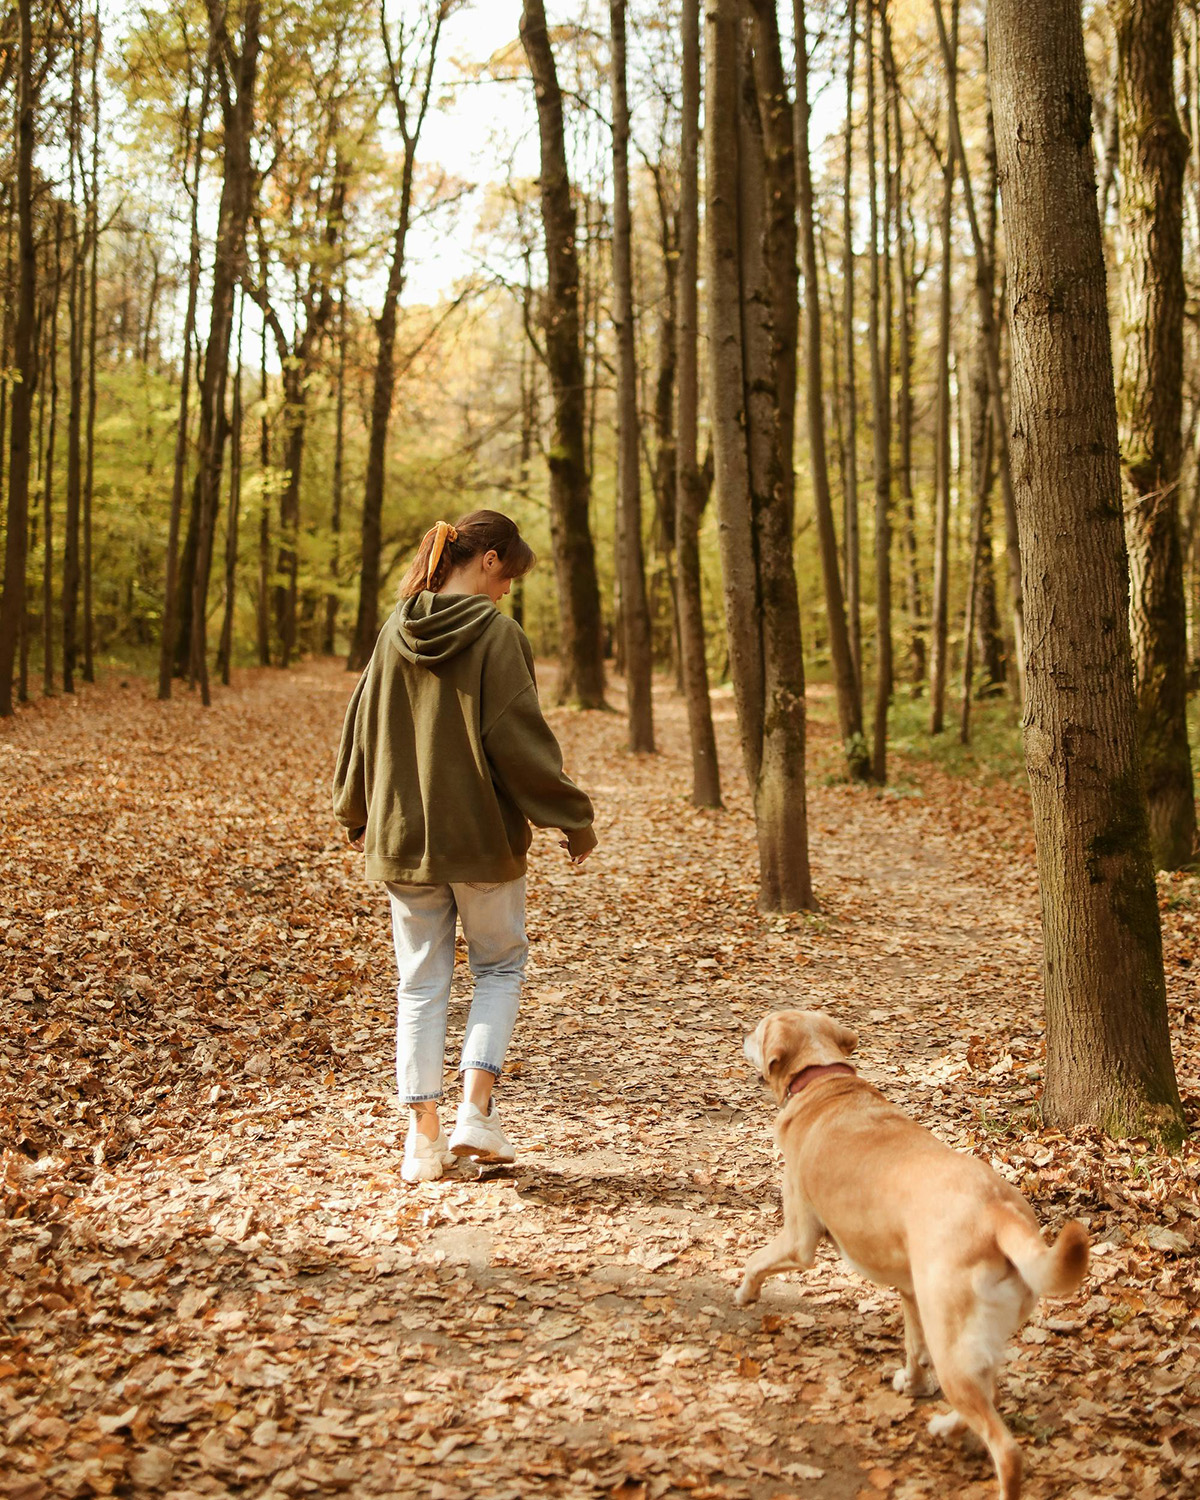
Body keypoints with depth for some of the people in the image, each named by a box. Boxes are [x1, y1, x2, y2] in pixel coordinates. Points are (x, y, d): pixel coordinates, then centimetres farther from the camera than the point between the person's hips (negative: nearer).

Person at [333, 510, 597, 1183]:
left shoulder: (396, 633, 4)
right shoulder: (496, 634, -13)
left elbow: (361, 728, 11)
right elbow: (521, 740, -16)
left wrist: (357, 814, 25)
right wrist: (574, 819, -6)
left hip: (401, 837, 4)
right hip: (481, 836, -4)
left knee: (422, 983, 11)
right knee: (501, 966, 15)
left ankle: (425, 1135, 11)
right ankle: (476, 1111, 4)